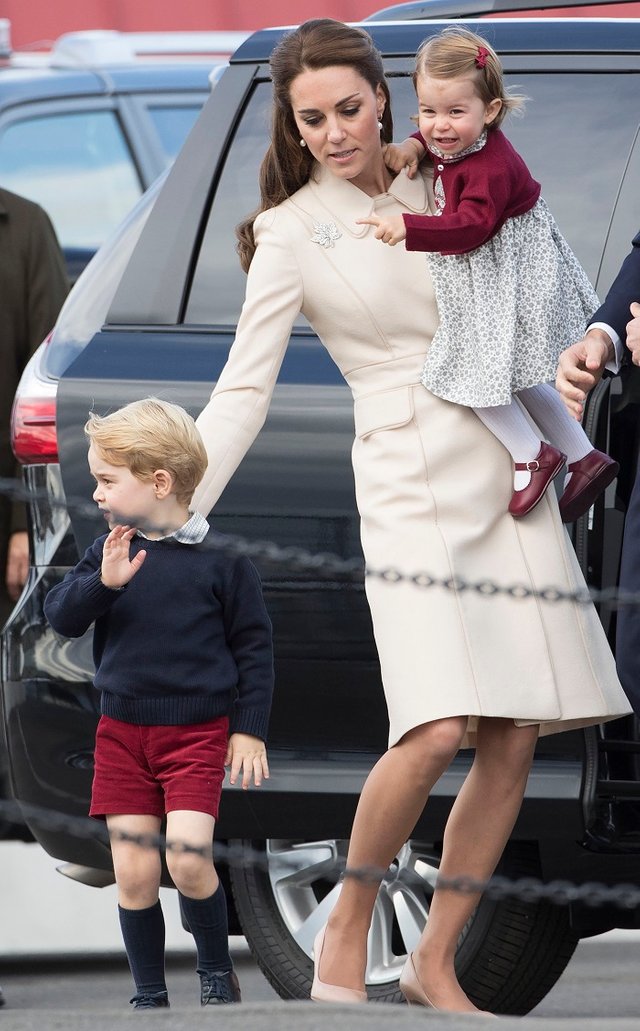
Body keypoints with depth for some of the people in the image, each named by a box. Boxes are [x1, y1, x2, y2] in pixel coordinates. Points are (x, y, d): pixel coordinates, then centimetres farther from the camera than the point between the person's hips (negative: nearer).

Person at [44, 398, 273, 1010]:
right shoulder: (110, 550, 4)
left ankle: (217, 972, 7)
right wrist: (103, 582, -20)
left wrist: (249, 729, -2)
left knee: (187, 860, -16)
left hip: (197, 730, -4)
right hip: (122, 730, 4)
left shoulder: (218, 557, -7)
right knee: (134, 872, 1)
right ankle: (149, 997, 14)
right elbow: (59, 616, -2)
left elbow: (254, 645, -1)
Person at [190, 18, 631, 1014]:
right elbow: (242, 390, -3)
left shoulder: (445, 180, 9)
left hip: (515, 475, 5)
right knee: (438, 729, -21)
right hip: (415, 489, -5)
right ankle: (347, 925, -1)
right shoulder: (291, 234, -2)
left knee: (514, 743, -1)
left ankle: (435, 961, 10)